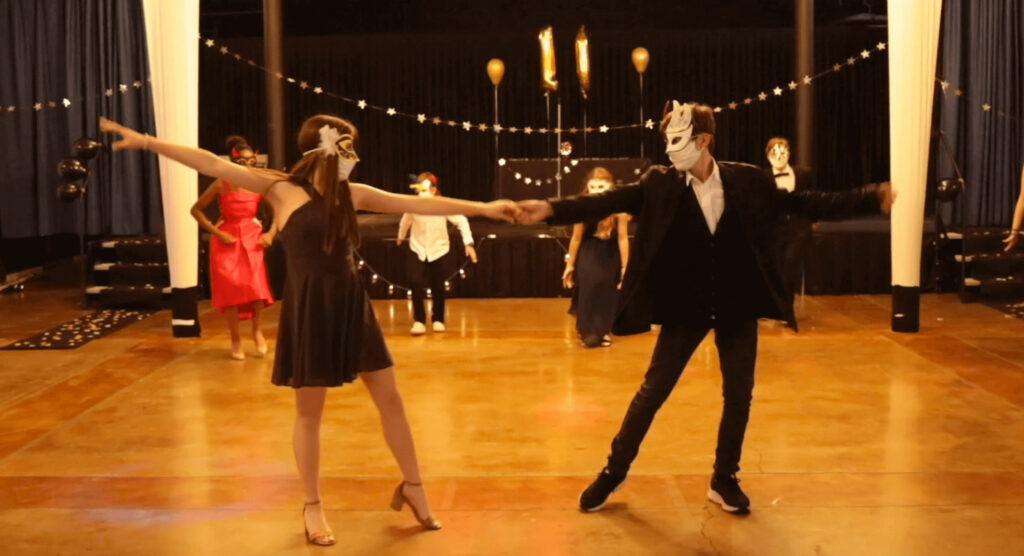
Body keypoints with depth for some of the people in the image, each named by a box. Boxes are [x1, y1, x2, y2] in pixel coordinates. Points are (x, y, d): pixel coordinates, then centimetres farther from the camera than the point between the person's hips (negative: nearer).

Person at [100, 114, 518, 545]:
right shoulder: (282, 189, -5)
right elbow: (214, 165, -9)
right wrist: (147, 142, -14)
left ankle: (412, 487, 28)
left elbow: (418, 204, 8)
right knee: (309, 412, 7)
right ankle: (312, 507, 24)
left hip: (352, 305, 4)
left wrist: (482, 208, 6)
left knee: (391, 400, 9)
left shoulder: (352, 194, 7)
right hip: (309, 310, -4)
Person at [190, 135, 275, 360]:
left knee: (256, 283, -16)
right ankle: (236, 339, 13)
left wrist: (271, 233, -5)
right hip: (227, 240, -1)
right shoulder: (221, 184, -10)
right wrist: (216, 232, -11)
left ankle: (257, 330, 8)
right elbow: (196, 209, -5)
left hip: (252, 238, 1)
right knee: (230, 288, -3)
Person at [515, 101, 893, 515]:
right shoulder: (660, 184, -7)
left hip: (738, 307, 2)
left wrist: (868, 198, -8)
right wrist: (551, 209, -28)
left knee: (738, 394, 9)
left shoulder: (747, 180, -4)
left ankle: (724, 480, 27)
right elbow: (610, 201, -15)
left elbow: (801, 203, -1)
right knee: (652, 391, 5)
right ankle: (614, 471, 20)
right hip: (686, 308, -1)